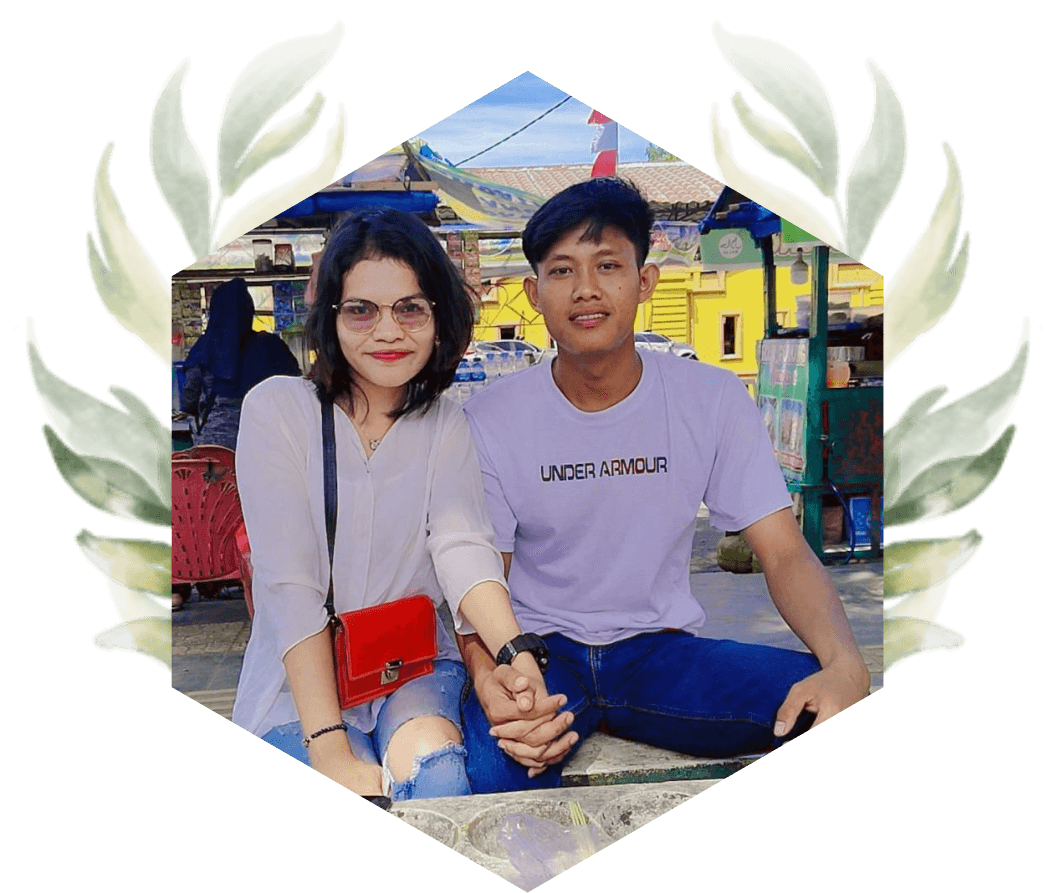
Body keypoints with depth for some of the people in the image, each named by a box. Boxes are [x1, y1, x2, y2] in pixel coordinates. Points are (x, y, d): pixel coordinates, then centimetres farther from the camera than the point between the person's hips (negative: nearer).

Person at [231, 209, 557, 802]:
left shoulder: (448, 425, 3)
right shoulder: (277, 409, -7)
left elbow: (463, 547, -14)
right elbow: (287, 584, -15)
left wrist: (516, 657, -35)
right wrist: (329, 747, -24)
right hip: (300, 675, -1)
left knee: (435, 778, -26)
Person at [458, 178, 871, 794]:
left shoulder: (712, 399, -4)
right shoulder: (490, 420, -7)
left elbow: (785, 554, -6)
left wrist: (846, 664, -27)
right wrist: (492, 688, -29)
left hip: (664, 649, 3)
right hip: (540, 651, -2)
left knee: (836, 709, -23)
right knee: (490, 771, -35)